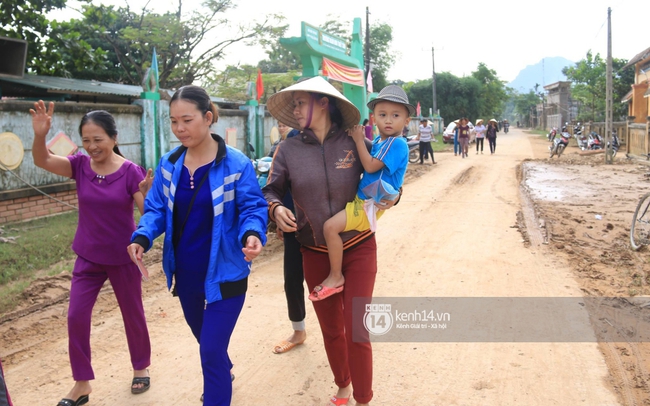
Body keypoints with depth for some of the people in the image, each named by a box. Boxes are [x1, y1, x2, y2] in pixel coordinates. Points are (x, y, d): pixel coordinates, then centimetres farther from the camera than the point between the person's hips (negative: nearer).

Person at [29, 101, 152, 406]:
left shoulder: (130, 171, -15)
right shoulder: (80, 165, -5)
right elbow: (42, 161, -21)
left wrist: (148, 192, -38)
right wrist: (40, 135, -39)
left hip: (123, 257, -3)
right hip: (88, 257, 3)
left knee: (132, 314, 13)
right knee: (76, 316, 1)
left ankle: (141, 368, 36)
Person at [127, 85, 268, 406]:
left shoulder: (236, 164, -15)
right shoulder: (168, 164, -2)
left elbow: (252, 208, -13)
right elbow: (156, 209, 2)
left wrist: (252, 235, -35)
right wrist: (142, 238, -18)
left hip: (224, 275, -5)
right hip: (185, 273, 6)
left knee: (212, 352, -5)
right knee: (206, 342, 27)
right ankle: (225, 374, 57)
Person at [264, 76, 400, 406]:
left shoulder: (355, 143, -8)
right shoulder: (289, 149, -5)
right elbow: (270, 191, 1)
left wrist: (390, 197, -16)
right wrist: (275, 208, -21)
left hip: (358, 248, -2)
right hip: (315, 254, 2)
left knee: (356, 332, -3)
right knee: (331, 330, 16)